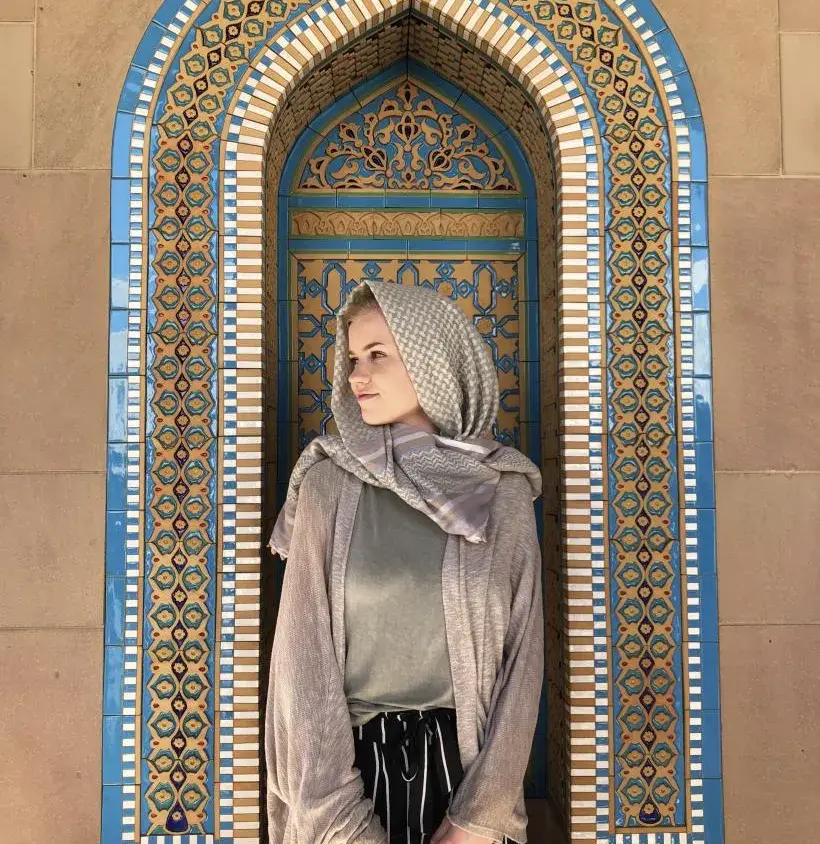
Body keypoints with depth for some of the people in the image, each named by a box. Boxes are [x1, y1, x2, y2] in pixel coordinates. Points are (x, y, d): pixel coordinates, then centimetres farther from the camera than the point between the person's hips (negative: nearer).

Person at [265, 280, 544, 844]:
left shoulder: (505, 488, -4)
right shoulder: (328, 483, -5)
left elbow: (523, 656, -4)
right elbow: (304, 651, -8)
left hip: (466, 760, 1)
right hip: (351, 757, 0)